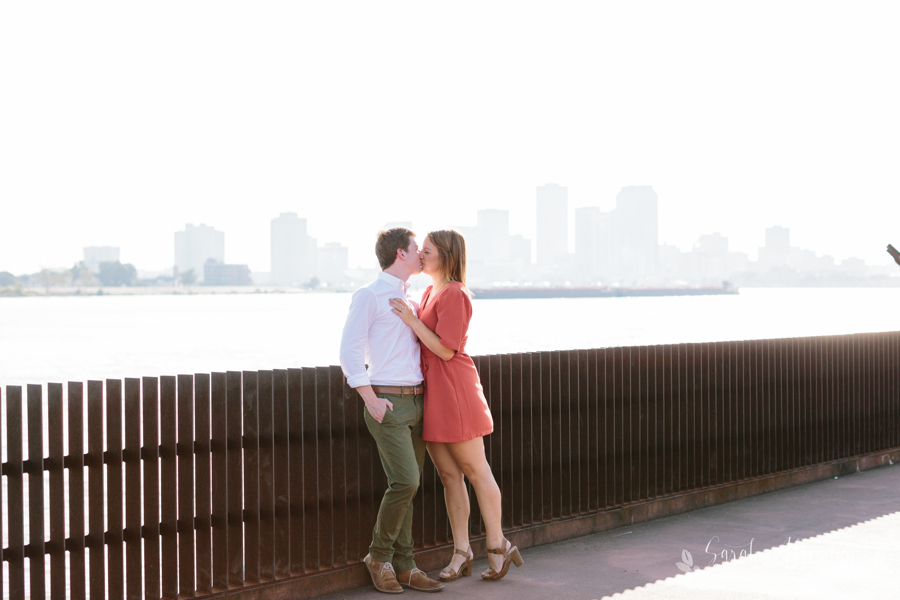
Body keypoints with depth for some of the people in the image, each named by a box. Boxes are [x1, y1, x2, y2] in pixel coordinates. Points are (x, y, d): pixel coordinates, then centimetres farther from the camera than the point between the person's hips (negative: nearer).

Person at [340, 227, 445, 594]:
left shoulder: (409, 299, 18)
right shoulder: (369, 296, -6)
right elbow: (350, 351, -11)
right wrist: (371, 401, -16)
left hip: (416, 402, 8)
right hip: (387, 404, -8)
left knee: (407, 486, 6)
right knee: (405, 482, -16)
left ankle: (402, 566, 9)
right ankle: (379, 556, 0)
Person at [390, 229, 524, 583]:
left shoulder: (453, 294, -13)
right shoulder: (430, 292, 16)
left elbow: (445, 350, -17)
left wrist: (412, 320, -18)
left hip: (453, 393, -9)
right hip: (432, 395, 9)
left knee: (476, 472, 1)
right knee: (449, 475, 9)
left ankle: (497, 546, 11)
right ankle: (461, 553, 14)